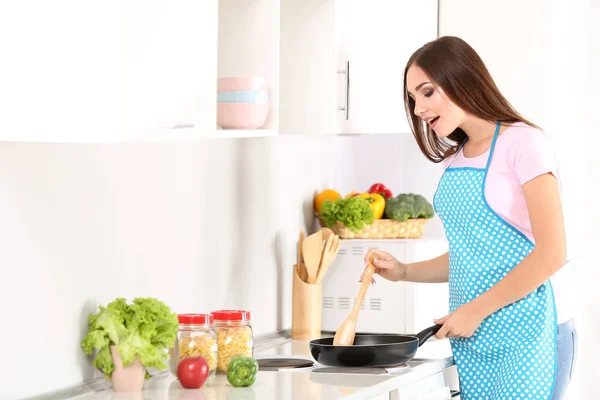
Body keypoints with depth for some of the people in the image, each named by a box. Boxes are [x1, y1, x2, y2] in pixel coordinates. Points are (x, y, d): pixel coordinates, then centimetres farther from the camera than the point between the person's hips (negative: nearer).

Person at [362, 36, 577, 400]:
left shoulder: (523, 143, -9)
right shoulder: (455, 160, 13)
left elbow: (551, 254, -15)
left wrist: (475, 310, -14)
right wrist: (403, 272, 6)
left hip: (527, 331, -7)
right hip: (472, 335, 7)